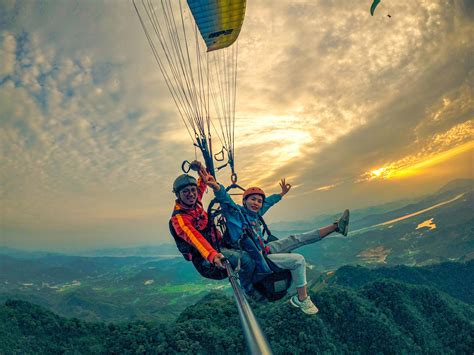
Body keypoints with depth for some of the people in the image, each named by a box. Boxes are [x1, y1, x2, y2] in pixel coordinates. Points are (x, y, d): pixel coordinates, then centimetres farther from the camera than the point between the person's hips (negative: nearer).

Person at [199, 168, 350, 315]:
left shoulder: (255, 213, 7)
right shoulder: (235, 211, -15)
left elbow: (268, 202, 28)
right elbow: (224, 198, -35)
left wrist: (281, 193, 39)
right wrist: (216, 186, -55)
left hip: (265, 248, 8)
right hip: (255, 259, -8)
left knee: (296, 239, 3)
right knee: (298, 260, -19)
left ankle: (335, 227, 6)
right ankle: (302, 299, -8)